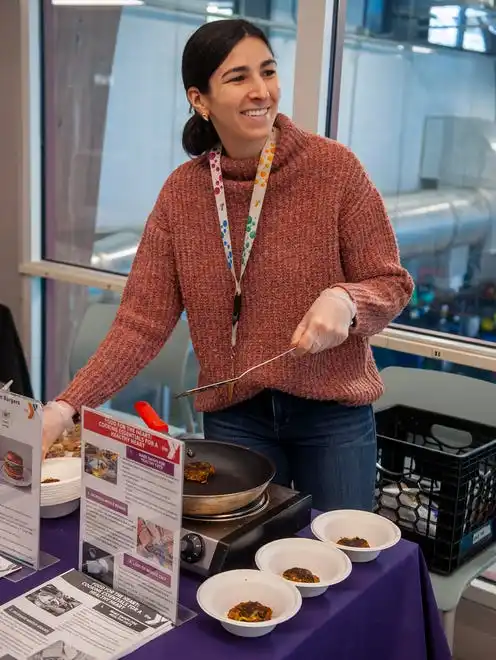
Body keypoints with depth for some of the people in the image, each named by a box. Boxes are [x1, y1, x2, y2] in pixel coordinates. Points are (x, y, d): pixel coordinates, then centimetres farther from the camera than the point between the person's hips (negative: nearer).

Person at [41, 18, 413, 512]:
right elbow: (142, 320, -4)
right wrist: (67, 406, -14)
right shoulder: (182, 192, -3)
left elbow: (391, 283, -4)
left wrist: (344, 300, -27)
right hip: (233, 415, 2)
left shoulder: (334, 167, -11)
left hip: (334, 414, -1)